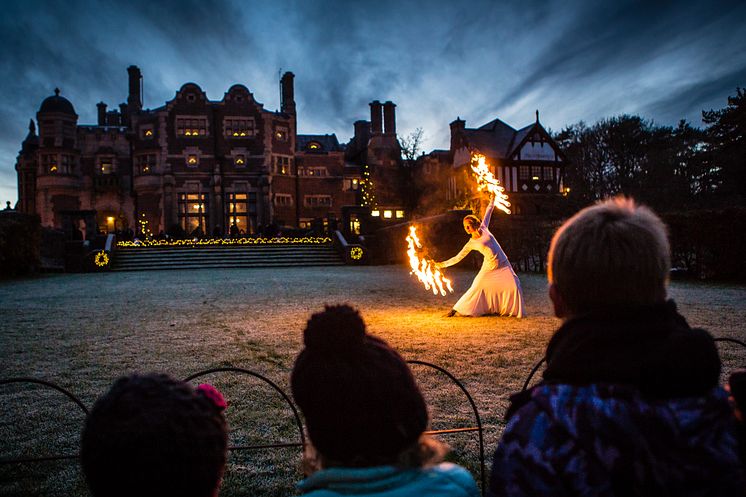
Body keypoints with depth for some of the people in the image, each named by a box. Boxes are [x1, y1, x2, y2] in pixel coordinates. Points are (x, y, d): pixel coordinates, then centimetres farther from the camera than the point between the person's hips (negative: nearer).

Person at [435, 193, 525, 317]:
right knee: (476, 287, -5)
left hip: (503, 264, 2)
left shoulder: (483, 228, 1)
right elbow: (458, 257, -3)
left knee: (514, 285, -9)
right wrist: (443, 264, -8)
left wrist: (492, 200, 16)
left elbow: (488, 213, 13)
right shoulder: (470, 244, -4)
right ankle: (456, 309, 4)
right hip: (489, 266, -2)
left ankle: (516, 310, 6)